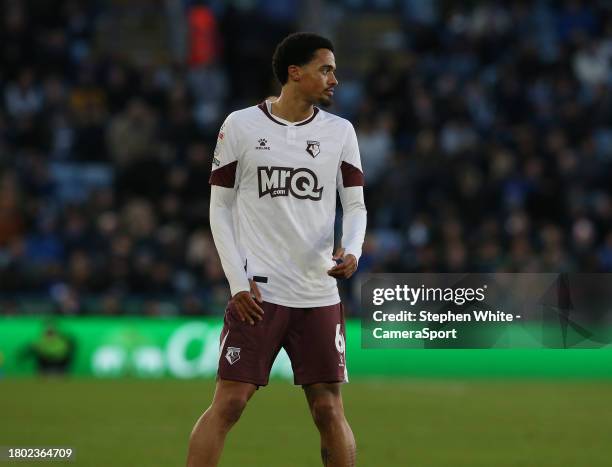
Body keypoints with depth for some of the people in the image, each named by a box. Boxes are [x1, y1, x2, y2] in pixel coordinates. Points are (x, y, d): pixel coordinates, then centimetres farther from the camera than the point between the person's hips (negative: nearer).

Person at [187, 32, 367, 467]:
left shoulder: (340, 132, 7)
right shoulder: (241, 126, 0)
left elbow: (355, 205, 10)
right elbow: (220, 208, 4)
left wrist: (351, 251, -12)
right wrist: (239, 282, -5)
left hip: (319, 295, 3)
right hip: (258, 292, -3)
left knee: (329, 408, 3)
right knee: (228, 403, -7)